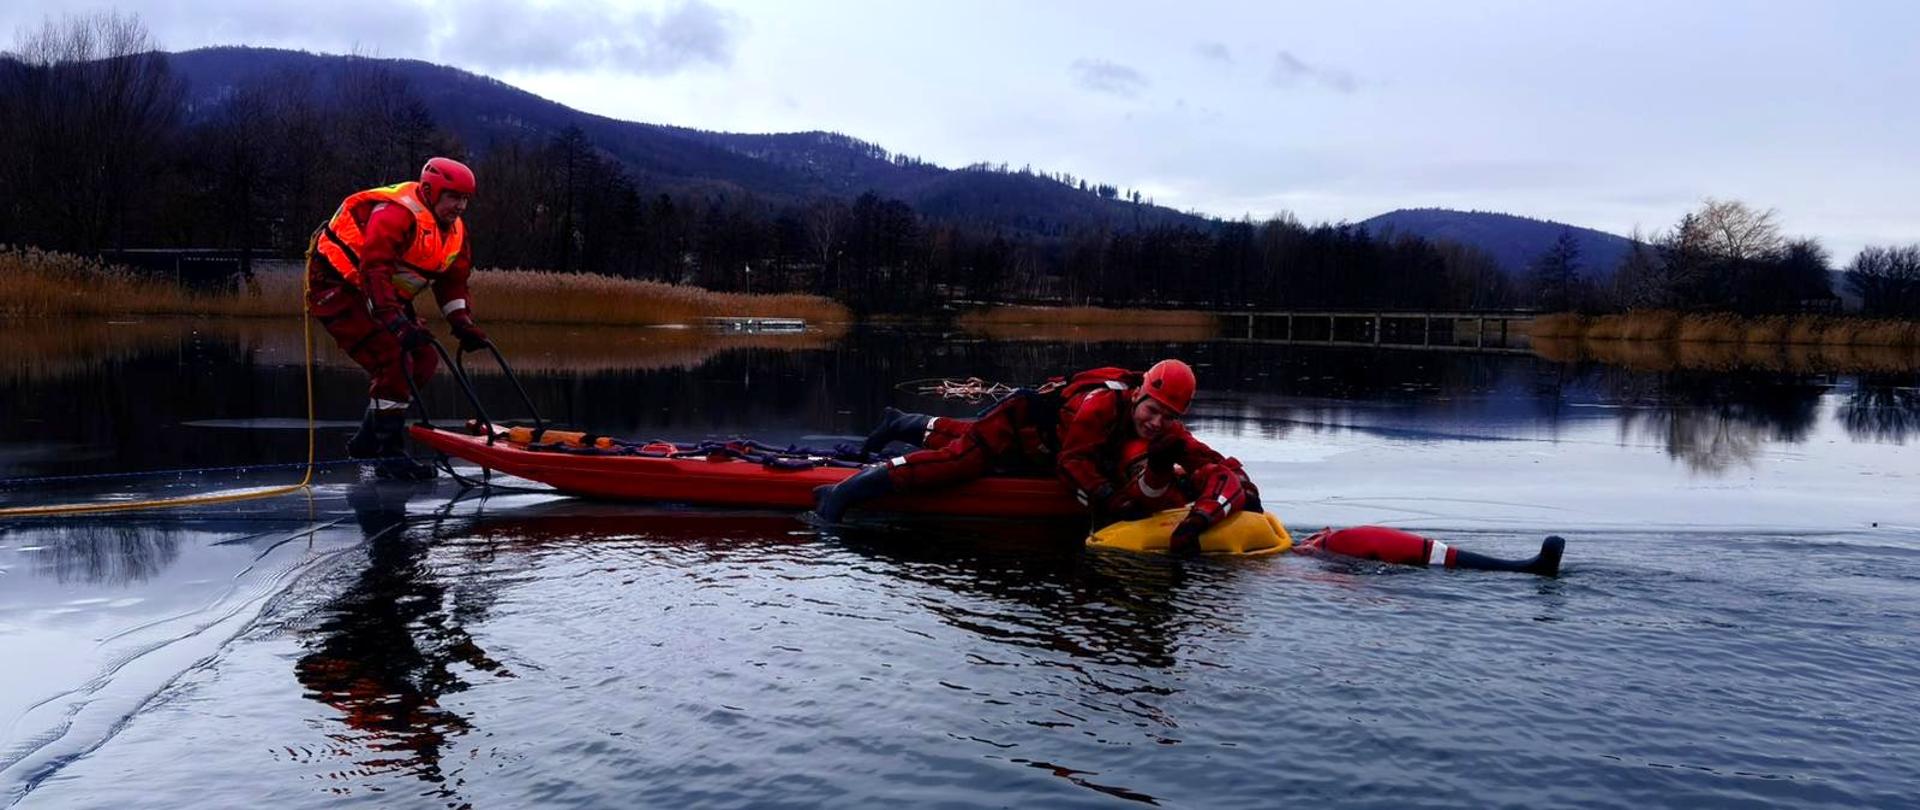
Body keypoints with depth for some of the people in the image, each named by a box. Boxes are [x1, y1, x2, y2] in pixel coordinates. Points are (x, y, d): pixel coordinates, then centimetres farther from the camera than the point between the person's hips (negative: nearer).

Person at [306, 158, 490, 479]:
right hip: (337, 287, -10)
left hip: (382, 295, 10)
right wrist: (397, 323, -43)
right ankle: (390, 454, -15)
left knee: (421, 362, 3)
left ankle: (369, 438, 17)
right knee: (394, 359, -21)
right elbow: (375, 271, -35)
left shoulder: (454, 231, 3)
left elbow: (452, 283, 10)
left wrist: (463, 325, -5)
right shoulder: (396, 214, -26)